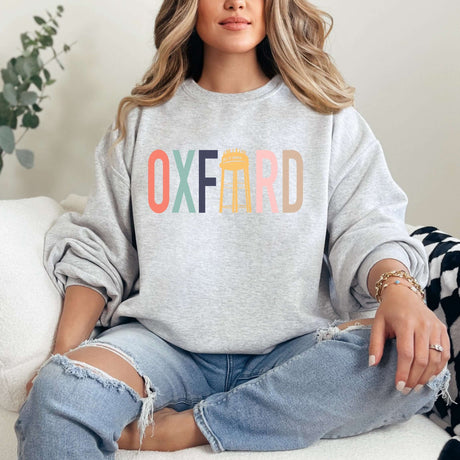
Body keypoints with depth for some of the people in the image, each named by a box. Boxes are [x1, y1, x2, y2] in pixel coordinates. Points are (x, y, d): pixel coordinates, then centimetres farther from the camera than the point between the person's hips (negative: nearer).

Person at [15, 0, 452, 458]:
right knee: (59, 392, -33)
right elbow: (97, 250, 12)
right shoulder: (141, 120, 13)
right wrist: (63, 353, -4)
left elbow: (366, 226, 0)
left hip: (292, 347, 3)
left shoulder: (329, 118, 11)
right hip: (162, 340, -2)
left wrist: (398, 286, -24)